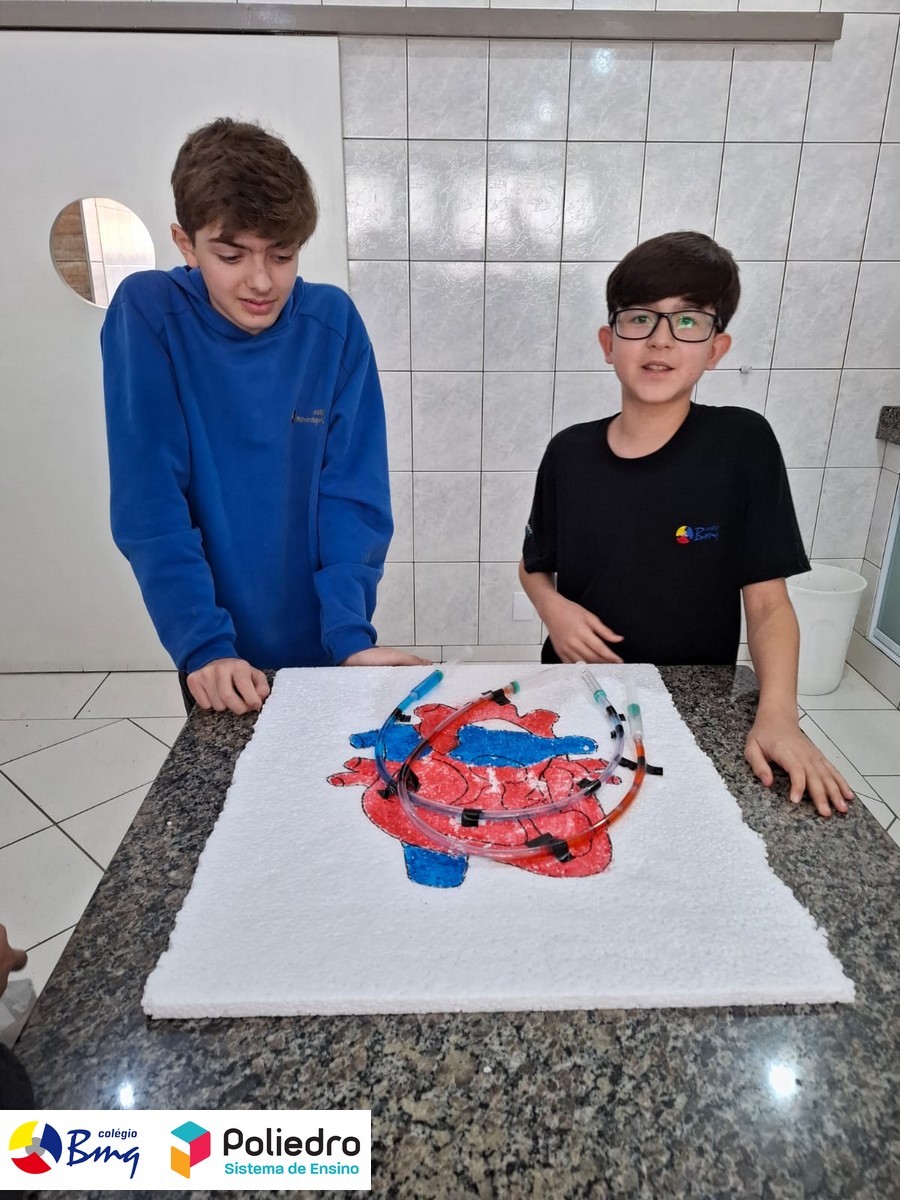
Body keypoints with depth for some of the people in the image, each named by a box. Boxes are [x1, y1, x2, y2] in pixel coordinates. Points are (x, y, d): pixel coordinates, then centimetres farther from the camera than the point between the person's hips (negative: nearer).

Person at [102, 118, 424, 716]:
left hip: (327, 648, 1)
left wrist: (352, 633, -19)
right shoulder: (146, 314, -12)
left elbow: (354, 491, -10)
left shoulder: (333, 322, -8)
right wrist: (203, 645, -22)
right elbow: (150, 503, -15)